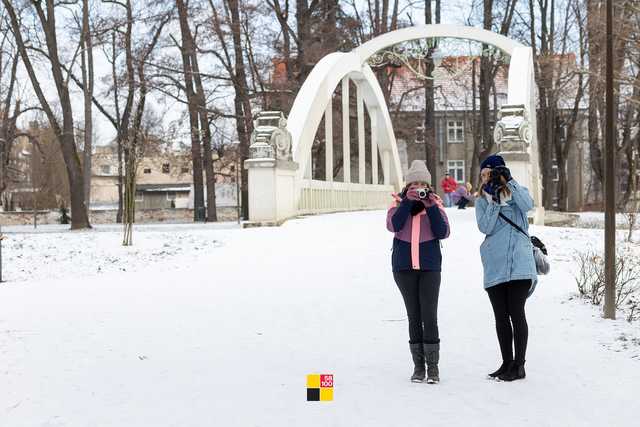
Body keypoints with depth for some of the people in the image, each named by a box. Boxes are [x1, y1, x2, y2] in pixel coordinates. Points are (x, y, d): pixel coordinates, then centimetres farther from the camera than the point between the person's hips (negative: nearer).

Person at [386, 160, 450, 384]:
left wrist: (431, 207, -14)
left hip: (429, 267, -1)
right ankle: (418, 366, 11)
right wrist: (408, 202, -18)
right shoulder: (399, 203, 4)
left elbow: (443, 233, -7)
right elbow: (393, 225, -14)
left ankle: (433, 366, 1)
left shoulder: (435, 204, 4)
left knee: (429, 316, -7)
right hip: (404, 267, 1)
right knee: (414, 316, 5)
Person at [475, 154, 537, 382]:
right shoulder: (482, 201, 11)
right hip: (494, 267, 3)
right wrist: (494, 200, -11)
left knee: (516, 314, -5)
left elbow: (528, 205, -16)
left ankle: (519, 365, 3)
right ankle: (507, 363, 18)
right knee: (501, 316, 8)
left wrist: (509, 180, -16)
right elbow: (485, 227, -5)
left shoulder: (517, 192, 7)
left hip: (519, 264, -3)